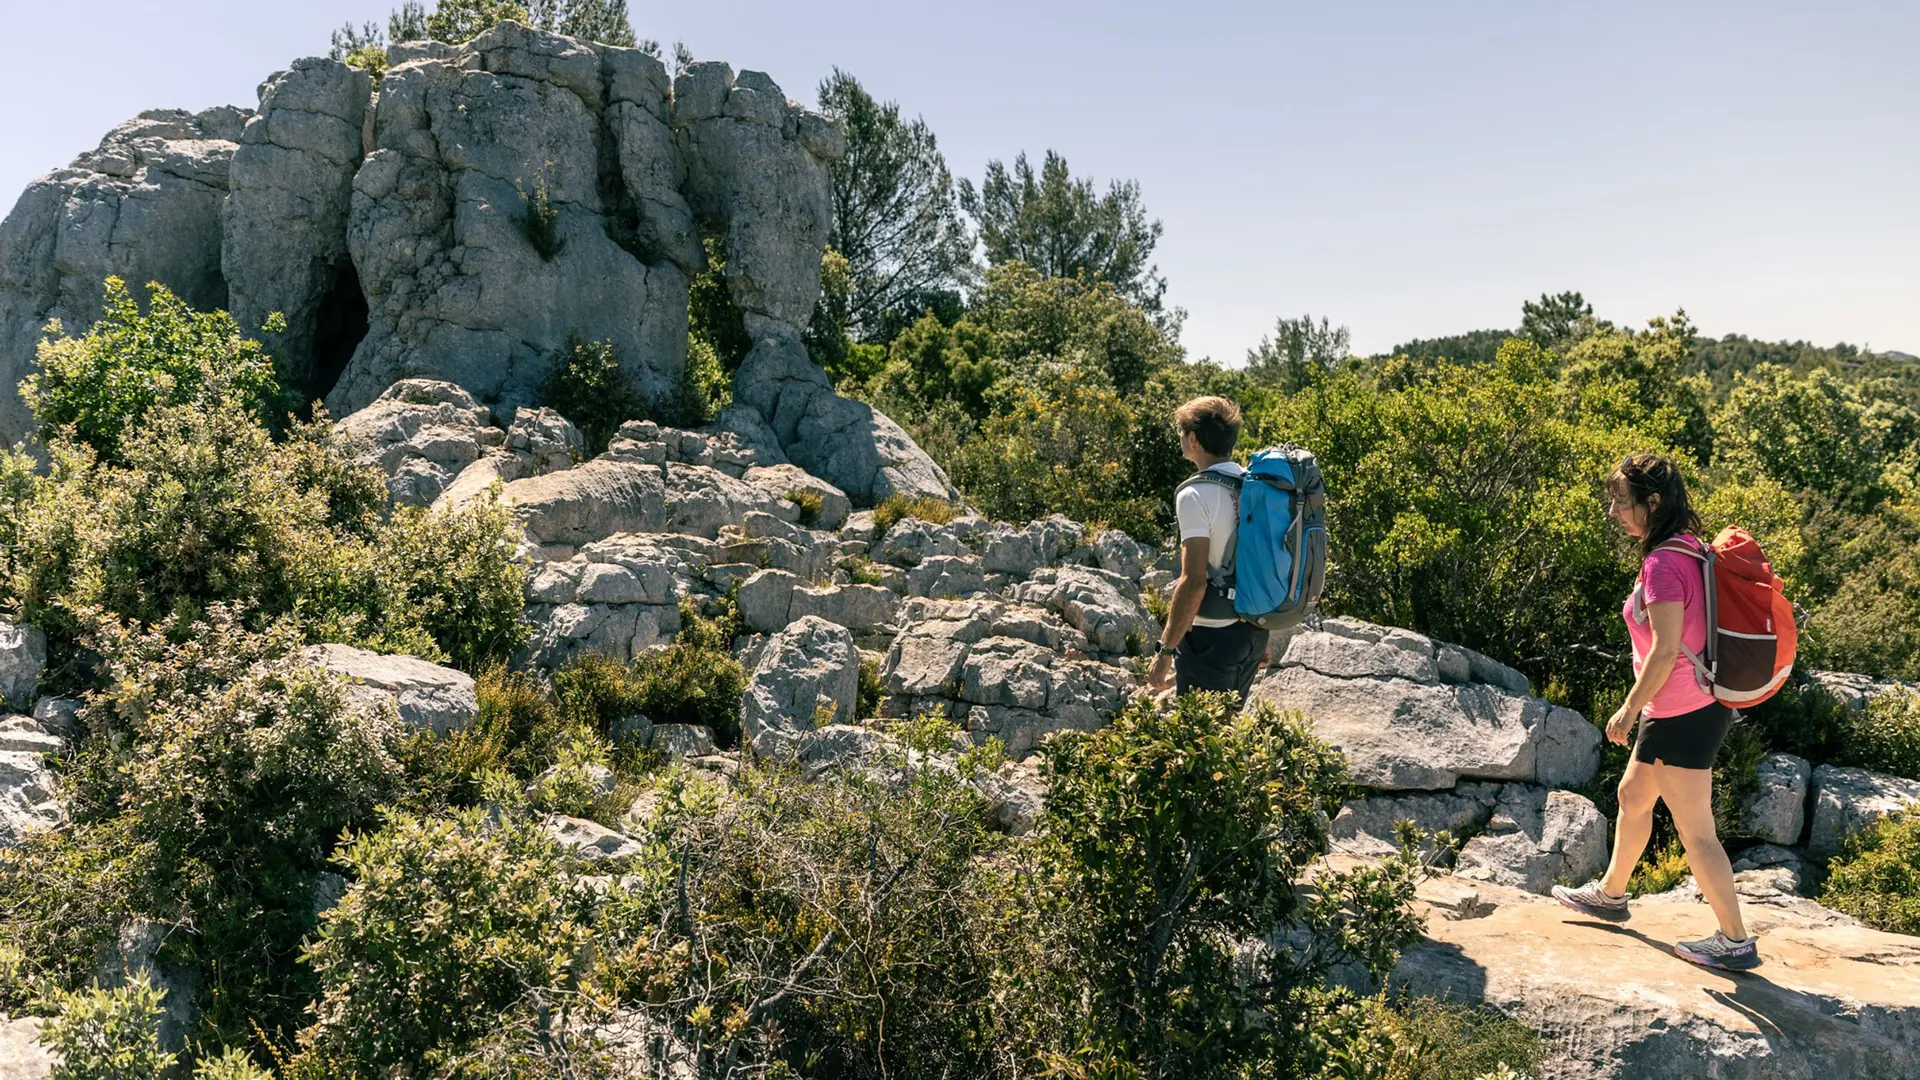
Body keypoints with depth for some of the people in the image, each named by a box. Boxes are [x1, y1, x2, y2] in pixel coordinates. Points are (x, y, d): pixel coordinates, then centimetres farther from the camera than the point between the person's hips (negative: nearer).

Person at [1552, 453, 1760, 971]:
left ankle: (1736, 942, 15)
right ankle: (1610, 894, 41)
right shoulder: (1691, 548, 6)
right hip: (1704, 704, 10)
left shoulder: (1663, 564, -23)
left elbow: (1666, 650, -23)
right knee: (1632, 796, 24)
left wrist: (1628, 711, -11)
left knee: (1695, 832, 2)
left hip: (1682, 715, -10)